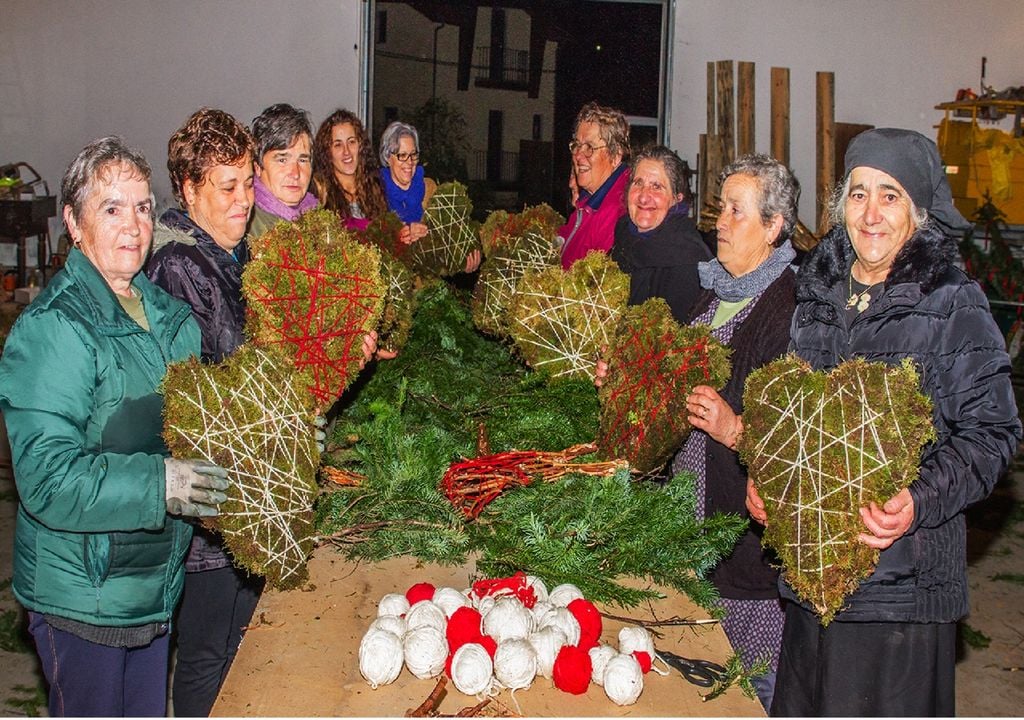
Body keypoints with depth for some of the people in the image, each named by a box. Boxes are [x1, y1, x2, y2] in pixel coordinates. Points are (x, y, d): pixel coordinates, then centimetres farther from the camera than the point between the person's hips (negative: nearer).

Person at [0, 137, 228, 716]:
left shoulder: (168, 312, 5)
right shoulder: (53, 329, -19)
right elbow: (47, 477, -26)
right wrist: (159, 482, -35)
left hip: (158, 577, 7)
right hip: (83, 596, -7)